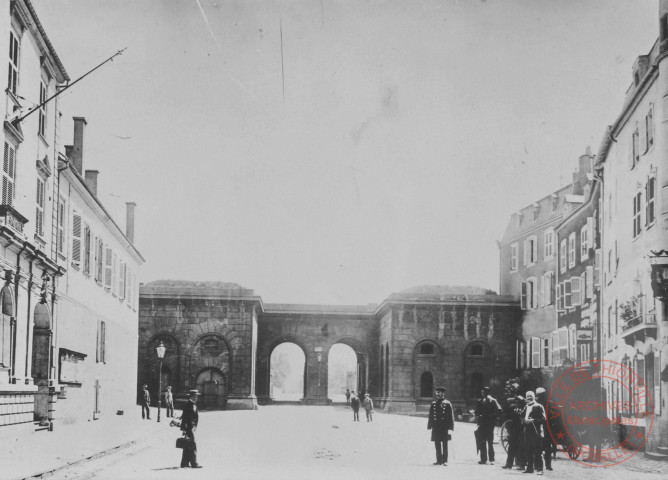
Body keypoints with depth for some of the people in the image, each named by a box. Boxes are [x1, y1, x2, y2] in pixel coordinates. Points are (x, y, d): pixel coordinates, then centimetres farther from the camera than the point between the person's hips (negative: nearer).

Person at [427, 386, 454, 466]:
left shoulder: (447, 404, -2)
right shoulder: (433, 404, 10)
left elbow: (451, 417, -3)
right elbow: (430, 416, 13)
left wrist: (450, 428, -9)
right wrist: (429, 427, 7)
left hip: (444, 427, -4)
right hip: (436, 428, 4)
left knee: (444, 445, -1)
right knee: (437, 445, 6)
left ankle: (445, 461, 4)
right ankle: (439, 460, 13)